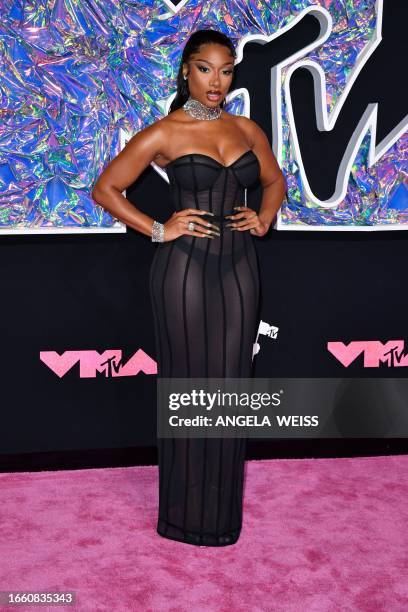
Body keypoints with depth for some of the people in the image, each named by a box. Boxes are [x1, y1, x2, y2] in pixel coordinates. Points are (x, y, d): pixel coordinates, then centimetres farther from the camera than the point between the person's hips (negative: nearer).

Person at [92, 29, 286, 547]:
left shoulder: (248, 130, 9)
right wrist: (159, 230, -9)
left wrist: (263, 221, 7)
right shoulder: (163, 134, -4)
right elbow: (105, 189, -2)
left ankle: (224, 508, 26)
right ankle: (186, 512, 20)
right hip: (185, 267, -4)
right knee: (187, 383, 3)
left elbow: (274, 182, 25)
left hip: (238, 267, 4)